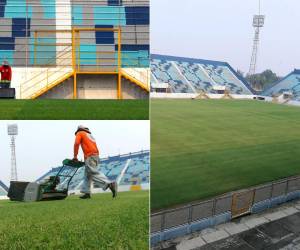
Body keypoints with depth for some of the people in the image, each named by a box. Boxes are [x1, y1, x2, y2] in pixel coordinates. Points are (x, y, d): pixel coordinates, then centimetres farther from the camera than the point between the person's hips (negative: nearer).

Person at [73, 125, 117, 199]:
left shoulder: (80, 133, 12)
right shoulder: (90, 135, 32)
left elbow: (76, 144, -3)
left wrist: (75, 156, 3)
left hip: (90, 156, -8)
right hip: (96, 155, 8)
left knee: (94, 173, -16)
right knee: (87, 175, 14)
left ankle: (110, 184, -30)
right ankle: (87, 193, 13)